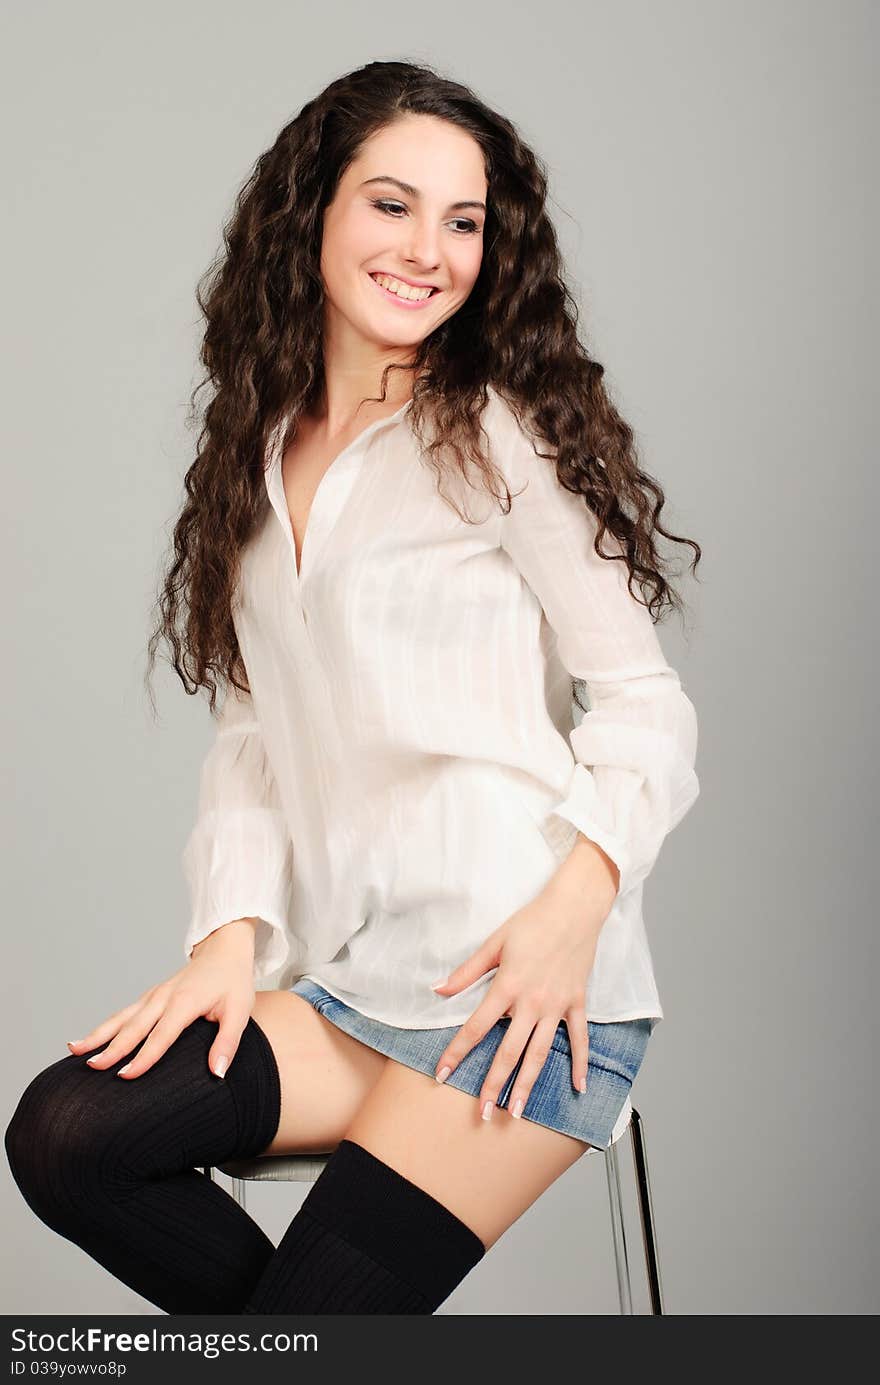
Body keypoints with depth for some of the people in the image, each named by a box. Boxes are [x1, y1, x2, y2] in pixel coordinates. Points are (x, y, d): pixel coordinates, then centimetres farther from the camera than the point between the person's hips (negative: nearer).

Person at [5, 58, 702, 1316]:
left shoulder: (502, 437, -3)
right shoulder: (260, 458, 15)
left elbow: (645, 699, -4)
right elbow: (252, 730, 13)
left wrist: (581, 892, -21)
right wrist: (233, 930, -2)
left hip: (516, 987, -6)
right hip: (348, 995, 6)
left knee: (313, 1306, -13)